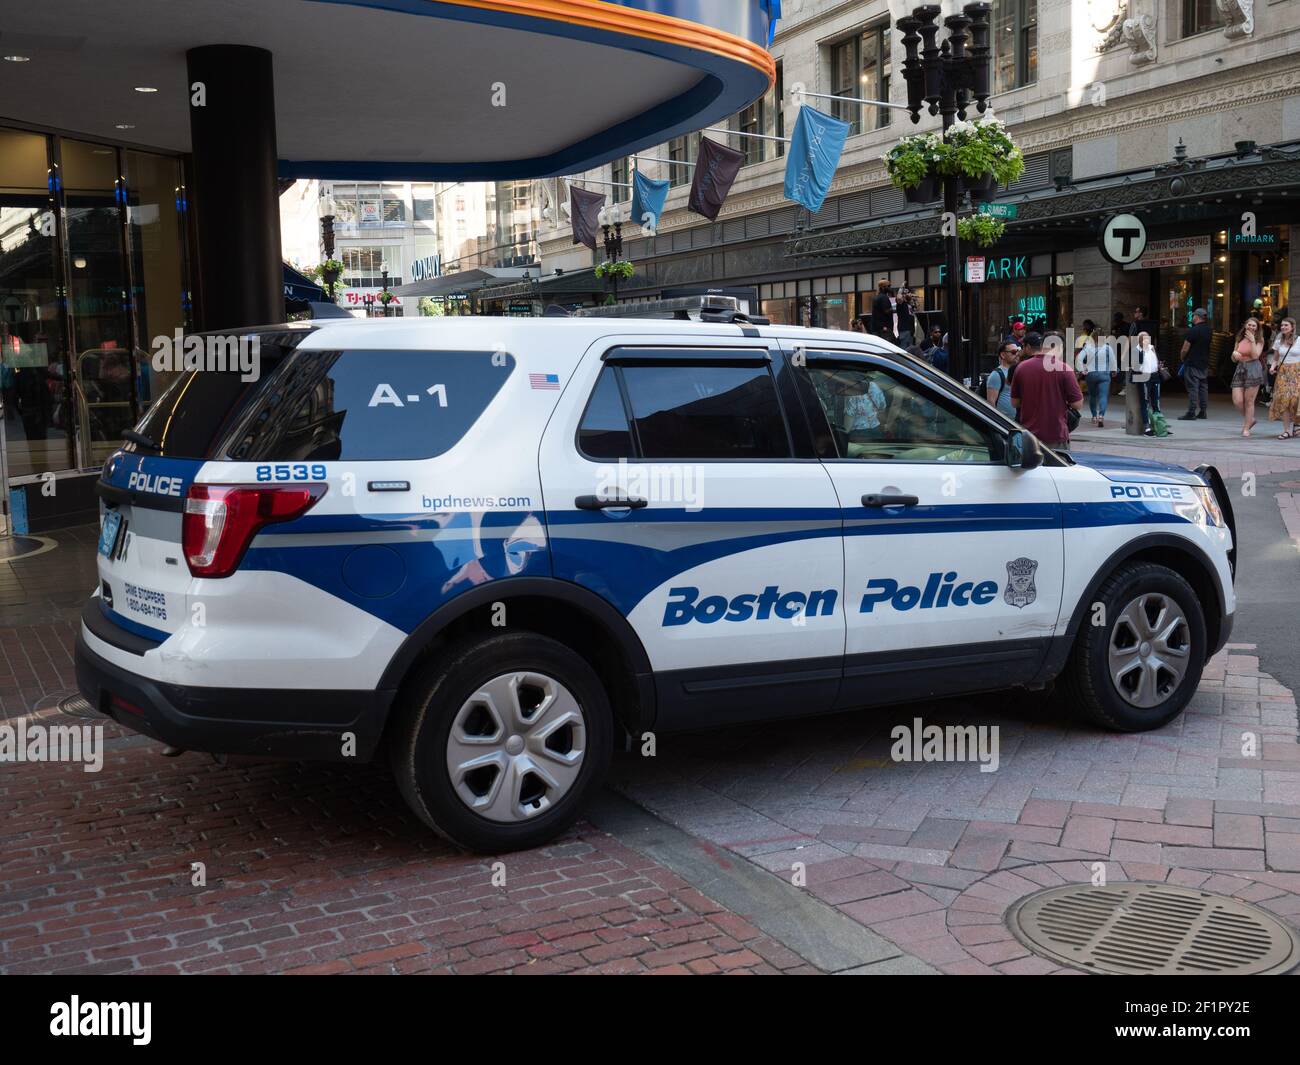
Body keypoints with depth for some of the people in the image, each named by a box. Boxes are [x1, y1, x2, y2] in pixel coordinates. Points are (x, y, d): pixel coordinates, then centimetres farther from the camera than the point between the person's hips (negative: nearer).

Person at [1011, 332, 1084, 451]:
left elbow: (1014, 403, 6)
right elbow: (1077, 404, -8)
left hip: (1028, 437, 2)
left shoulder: (1020, 368, 0)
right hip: (1057, 437, -2)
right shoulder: (1063, 369, -7)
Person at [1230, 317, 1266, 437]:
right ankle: (1249, 419, 21)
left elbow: (1255, 356, -12)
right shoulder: (1239, 339, 14)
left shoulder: (1259, 340, 3)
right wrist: (1234, 353, -5)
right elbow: (1234, 360, 17)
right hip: (1240, 369, 4)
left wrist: (1252, 341, -14)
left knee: (1249, 401, -2)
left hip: (1253, 369, -4)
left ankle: (1246, 428, 7)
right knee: (1237, 401, -5)